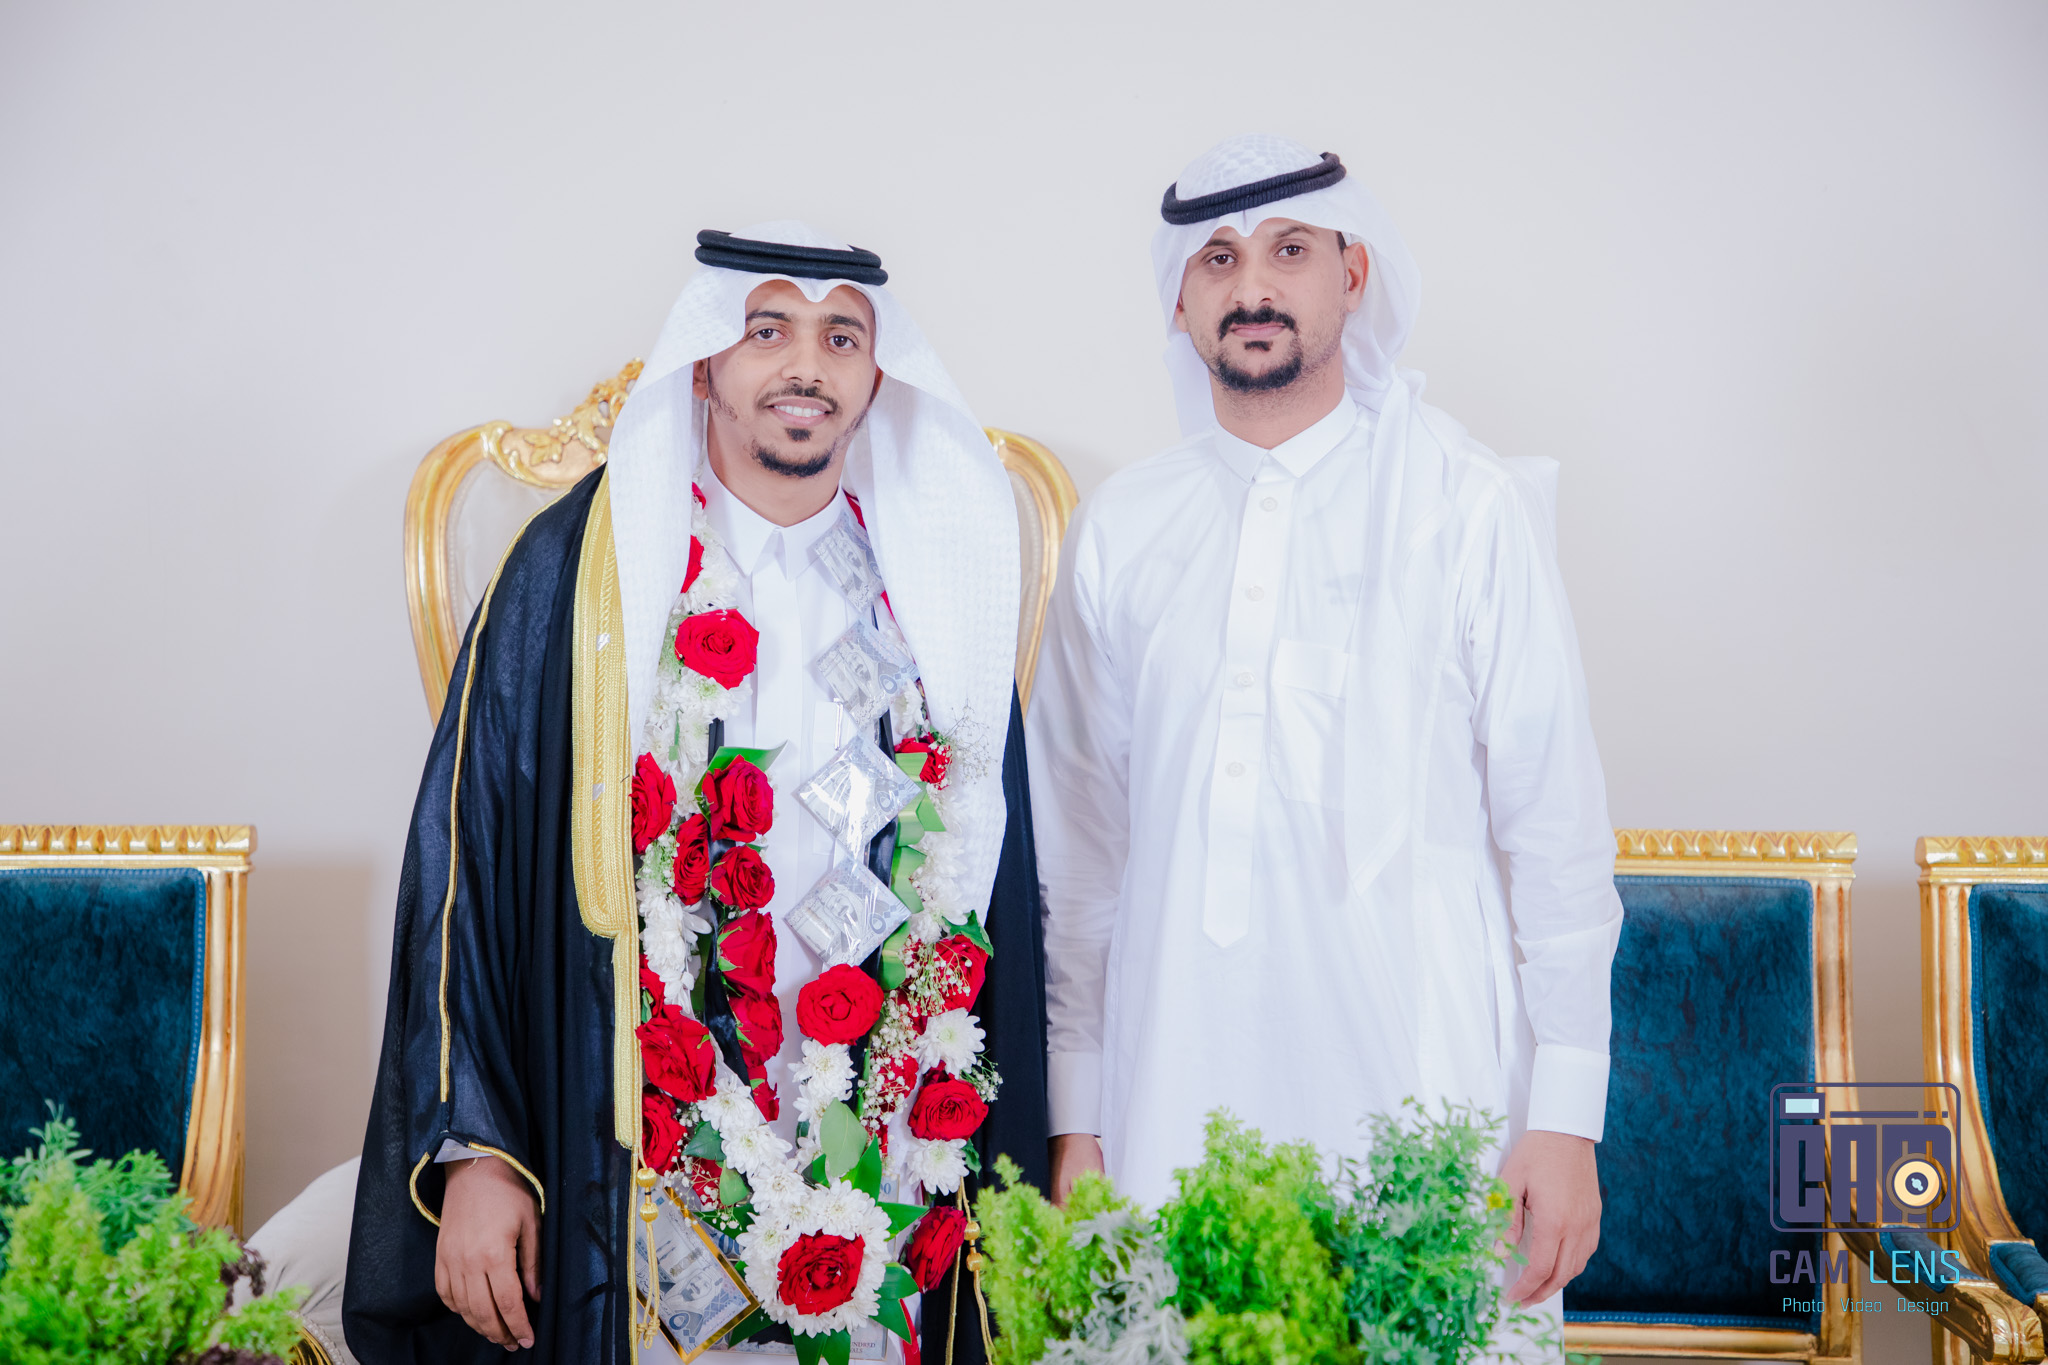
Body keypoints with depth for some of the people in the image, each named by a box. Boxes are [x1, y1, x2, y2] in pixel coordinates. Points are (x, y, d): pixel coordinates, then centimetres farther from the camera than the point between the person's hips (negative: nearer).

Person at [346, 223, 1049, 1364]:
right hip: (647, 1171, -2)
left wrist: (1003, 1170, 6)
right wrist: (470, 1147, -10)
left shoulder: (937, 589, 4)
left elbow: (995, 894, 7)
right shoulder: (577, 573, -5)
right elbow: (468, 864, -5)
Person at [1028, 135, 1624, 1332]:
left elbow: (1556, 821, -1)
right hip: (1178, 1102, 2)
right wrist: (1076, 1119, 10)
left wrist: (1567, 1115, -4)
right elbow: (1082, 845, 10)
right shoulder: (1121, 532, 7)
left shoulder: (1468, 504, -1)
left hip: (1428, 1099, -2)